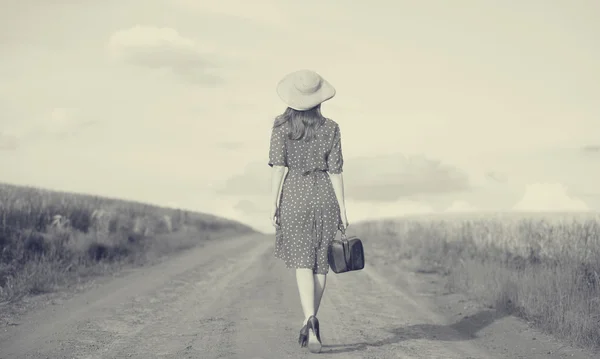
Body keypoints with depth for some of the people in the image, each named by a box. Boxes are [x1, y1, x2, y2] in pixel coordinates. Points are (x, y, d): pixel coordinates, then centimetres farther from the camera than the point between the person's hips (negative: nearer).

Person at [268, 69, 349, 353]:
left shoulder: (282, 127, -3)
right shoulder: (331, 128, -1)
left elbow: (277, 166, -6)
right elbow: (335, 171, -2)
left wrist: (274, 203, -2)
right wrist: (342, 207, 3)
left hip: (295, 194, -1)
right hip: (325, 195, 1)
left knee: (302, 262, -1)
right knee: (320, 262, 13)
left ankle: (310, 322, -21)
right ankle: (310, 323, 22)